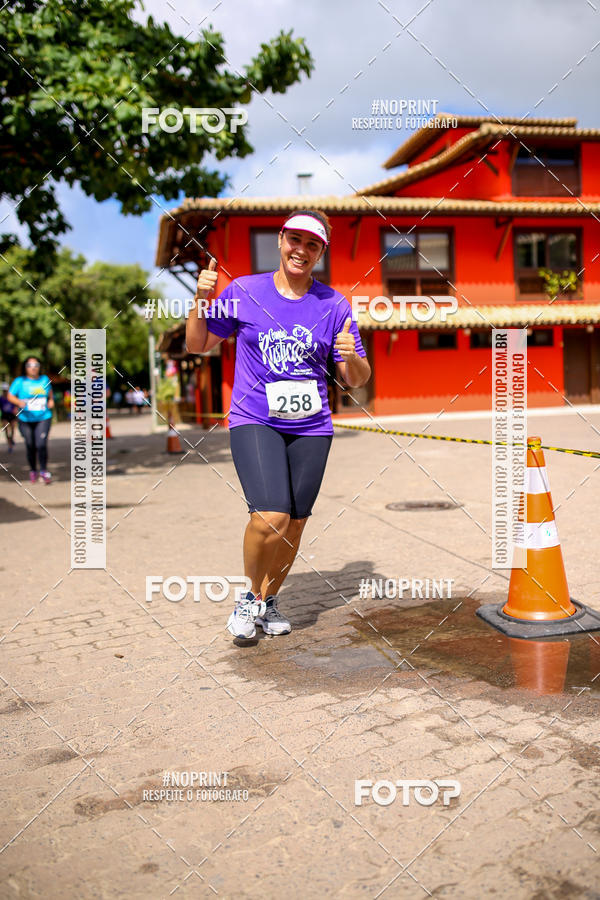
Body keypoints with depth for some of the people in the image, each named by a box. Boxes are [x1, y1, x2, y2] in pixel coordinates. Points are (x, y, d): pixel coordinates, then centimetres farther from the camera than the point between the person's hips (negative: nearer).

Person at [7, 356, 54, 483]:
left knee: (41, 444, -15)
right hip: (26, 419, 0)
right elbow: (10, 396, -3)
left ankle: (44, 471, -3)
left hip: (43, 417, 1)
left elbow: (50, 392, 25)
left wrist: (51, 401, 7)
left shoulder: (45, 379, 6)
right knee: (30, 446, 6)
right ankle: (33, 471, 26)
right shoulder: (20, 381, -3)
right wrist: (19, 402, -23)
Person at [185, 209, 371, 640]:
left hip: (311, 427, 3)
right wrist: (201, 299, -6)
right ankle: (251, 596, 9)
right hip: (254, 422, -2)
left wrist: (352, 356, -17)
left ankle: (267, 601, 31)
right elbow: (197, 345, 10)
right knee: (271, 516, -19)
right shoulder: (243, 291, 2)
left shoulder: (334, 305, 3)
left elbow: (357, 379, 5)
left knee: (294, 524, 6)